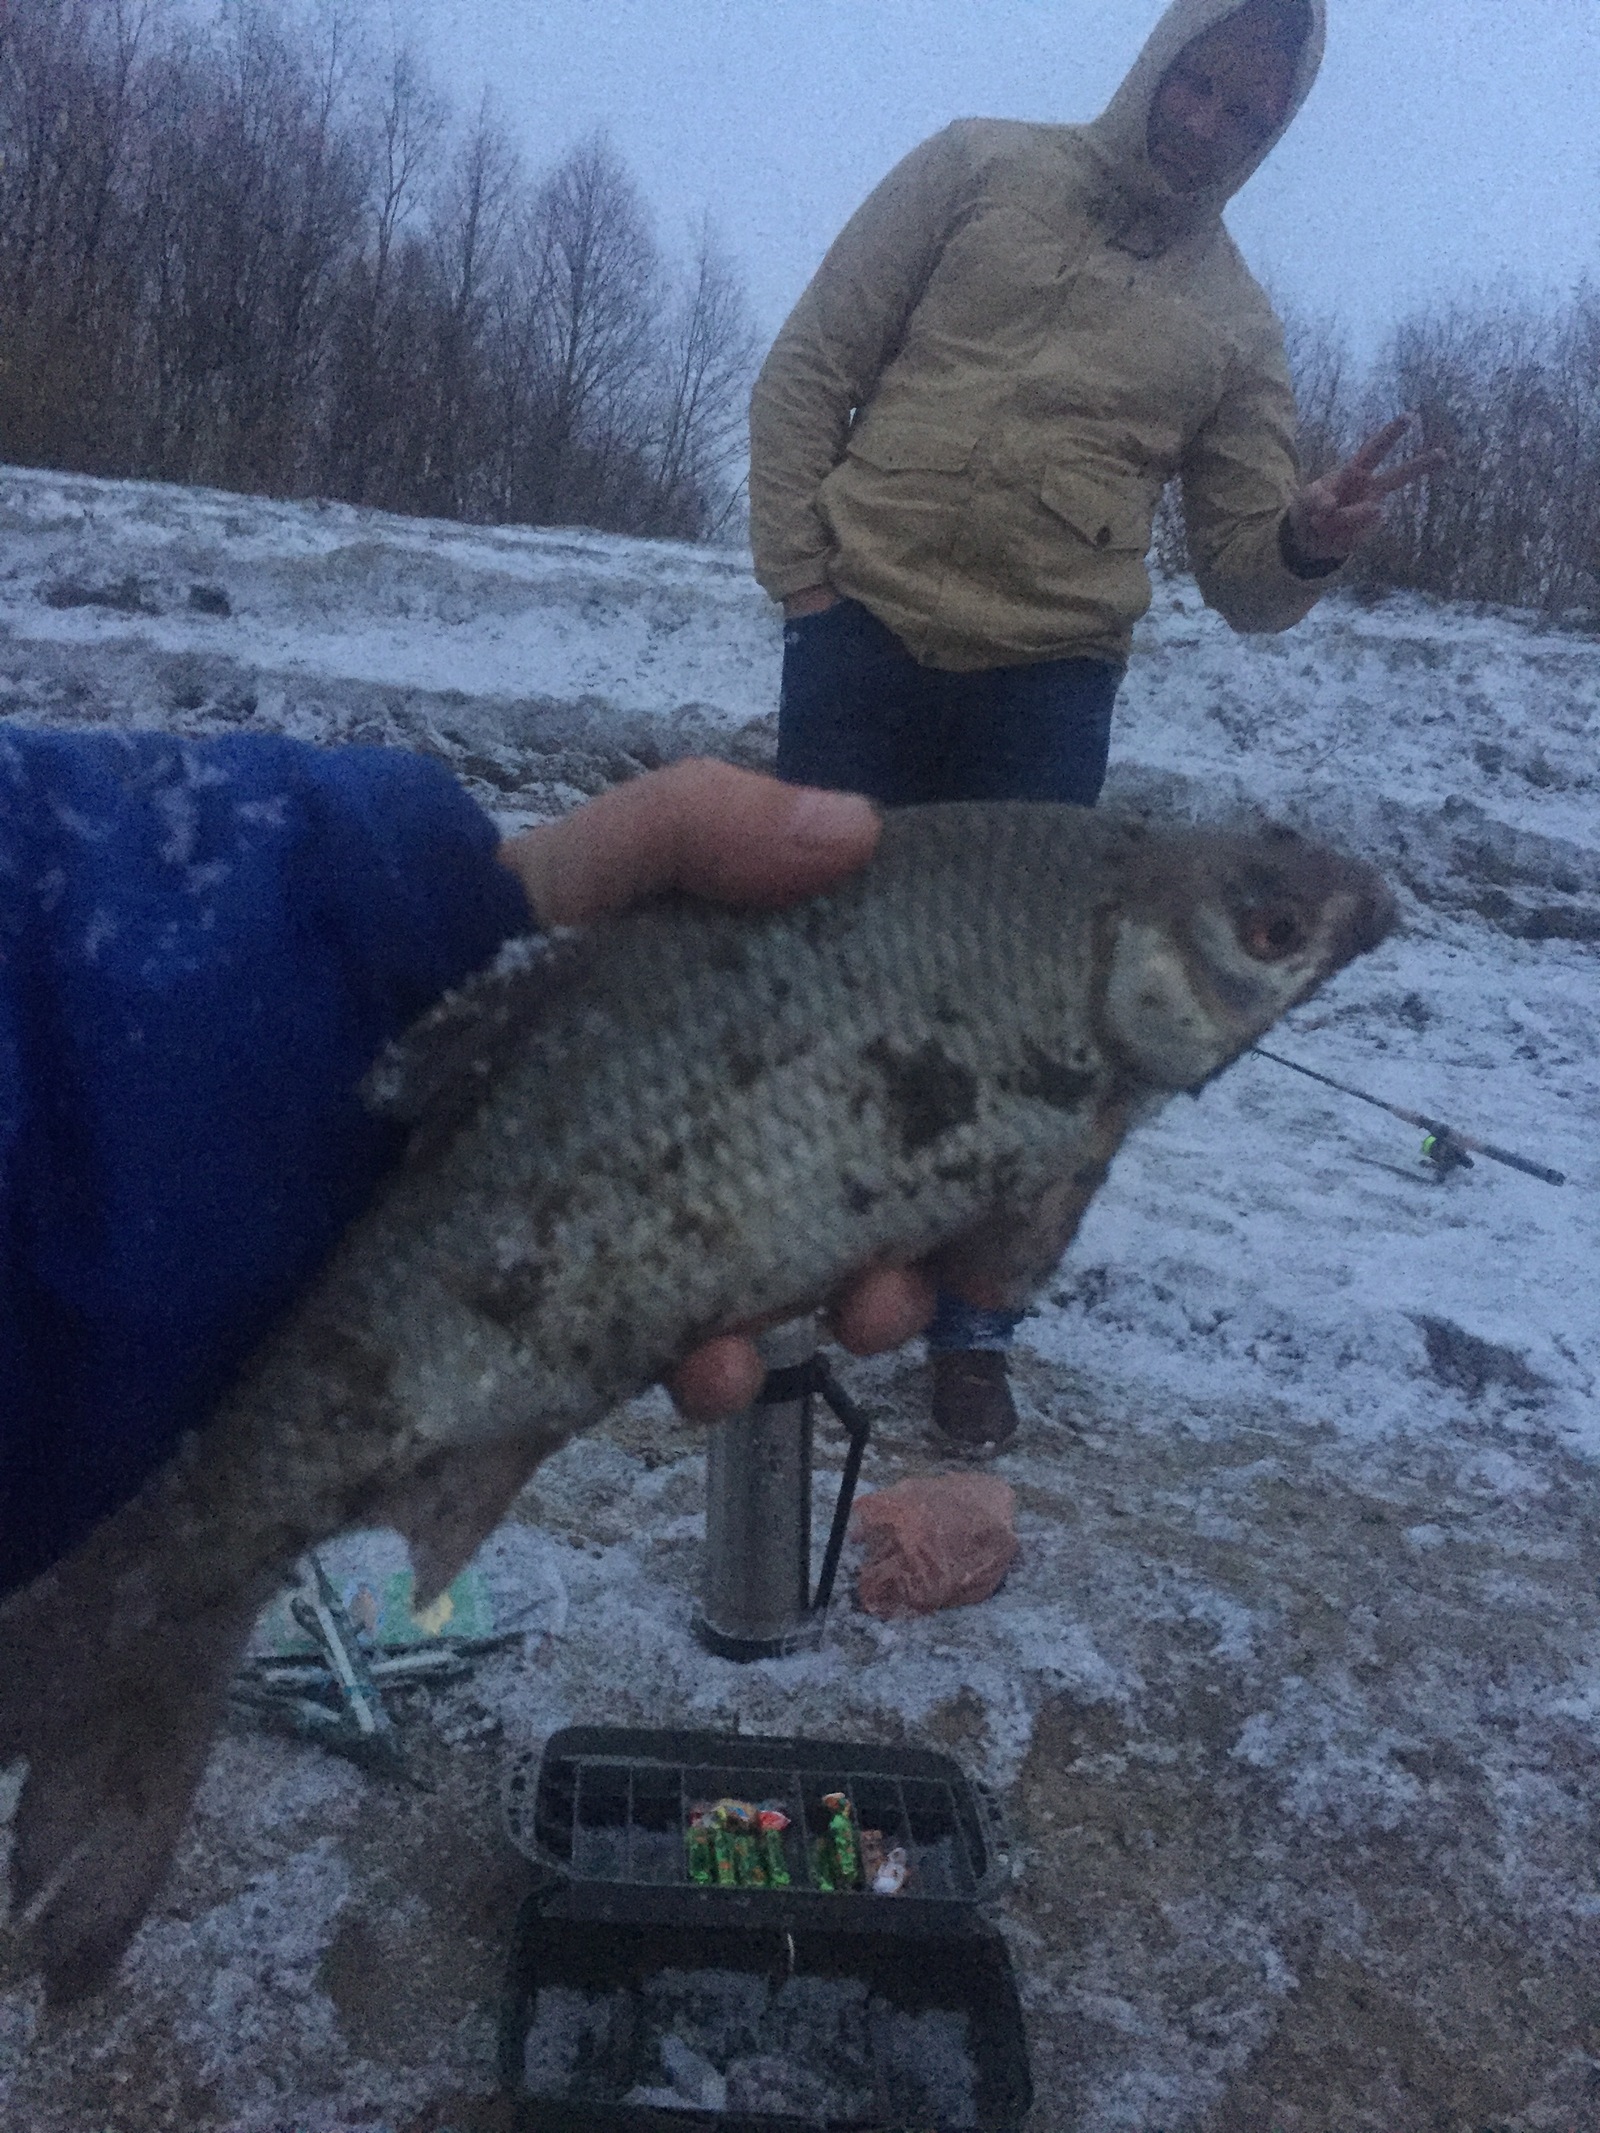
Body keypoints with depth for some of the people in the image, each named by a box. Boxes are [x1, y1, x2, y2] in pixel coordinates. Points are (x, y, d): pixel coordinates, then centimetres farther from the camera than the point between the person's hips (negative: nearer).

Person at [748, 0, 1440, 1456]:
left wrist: (1306, 544, -17)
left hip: (1049, 690, 1)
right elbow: (811, 369, 4)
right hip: (864, 638, -1)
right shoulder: (980, 170, 5)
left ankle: (973, 1324, 20)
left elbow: (1243, 576, 6)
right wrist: (799, 572, -5)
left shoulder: (1237, 324, 9)